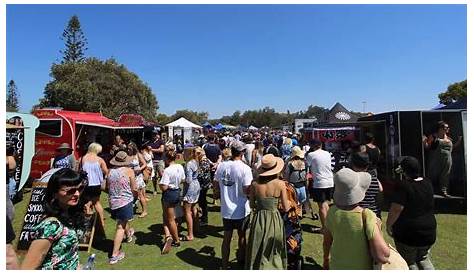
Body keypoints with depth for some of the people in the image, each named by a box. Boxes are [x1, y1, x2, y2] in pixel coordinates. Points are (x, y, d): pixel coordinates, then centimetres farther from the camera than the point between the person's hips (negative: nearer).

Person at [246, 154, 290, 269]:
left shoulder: (255, 184, -10)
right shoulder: (280, 184, -14)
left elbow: (252, 205, 2)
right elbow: (286, 208, -7)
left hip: (258, 219, 1)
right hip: (274, 220, -1)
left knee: (257, 253, 19)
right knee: (274, 253, 20)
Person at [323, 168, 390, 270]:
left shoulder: (332, 212, -16)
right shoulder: (367, 216, -28)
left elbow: (327, 241, -1)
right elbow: (382, 257, -29)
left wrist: (326, 259, 18)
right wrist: (377, 227, -14)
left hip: (337, 266, 3)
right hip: (361, 268, -2)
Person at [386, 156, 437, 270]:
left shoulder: (403, 186, -21)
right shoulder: (428, 184, 1)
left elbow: (396, 209, -24)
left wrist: (389, 225, -9)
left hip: (408, 233, -6)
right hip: (428, 231, 7)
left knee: (410, 263, 11)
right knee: (423, 259, 25)